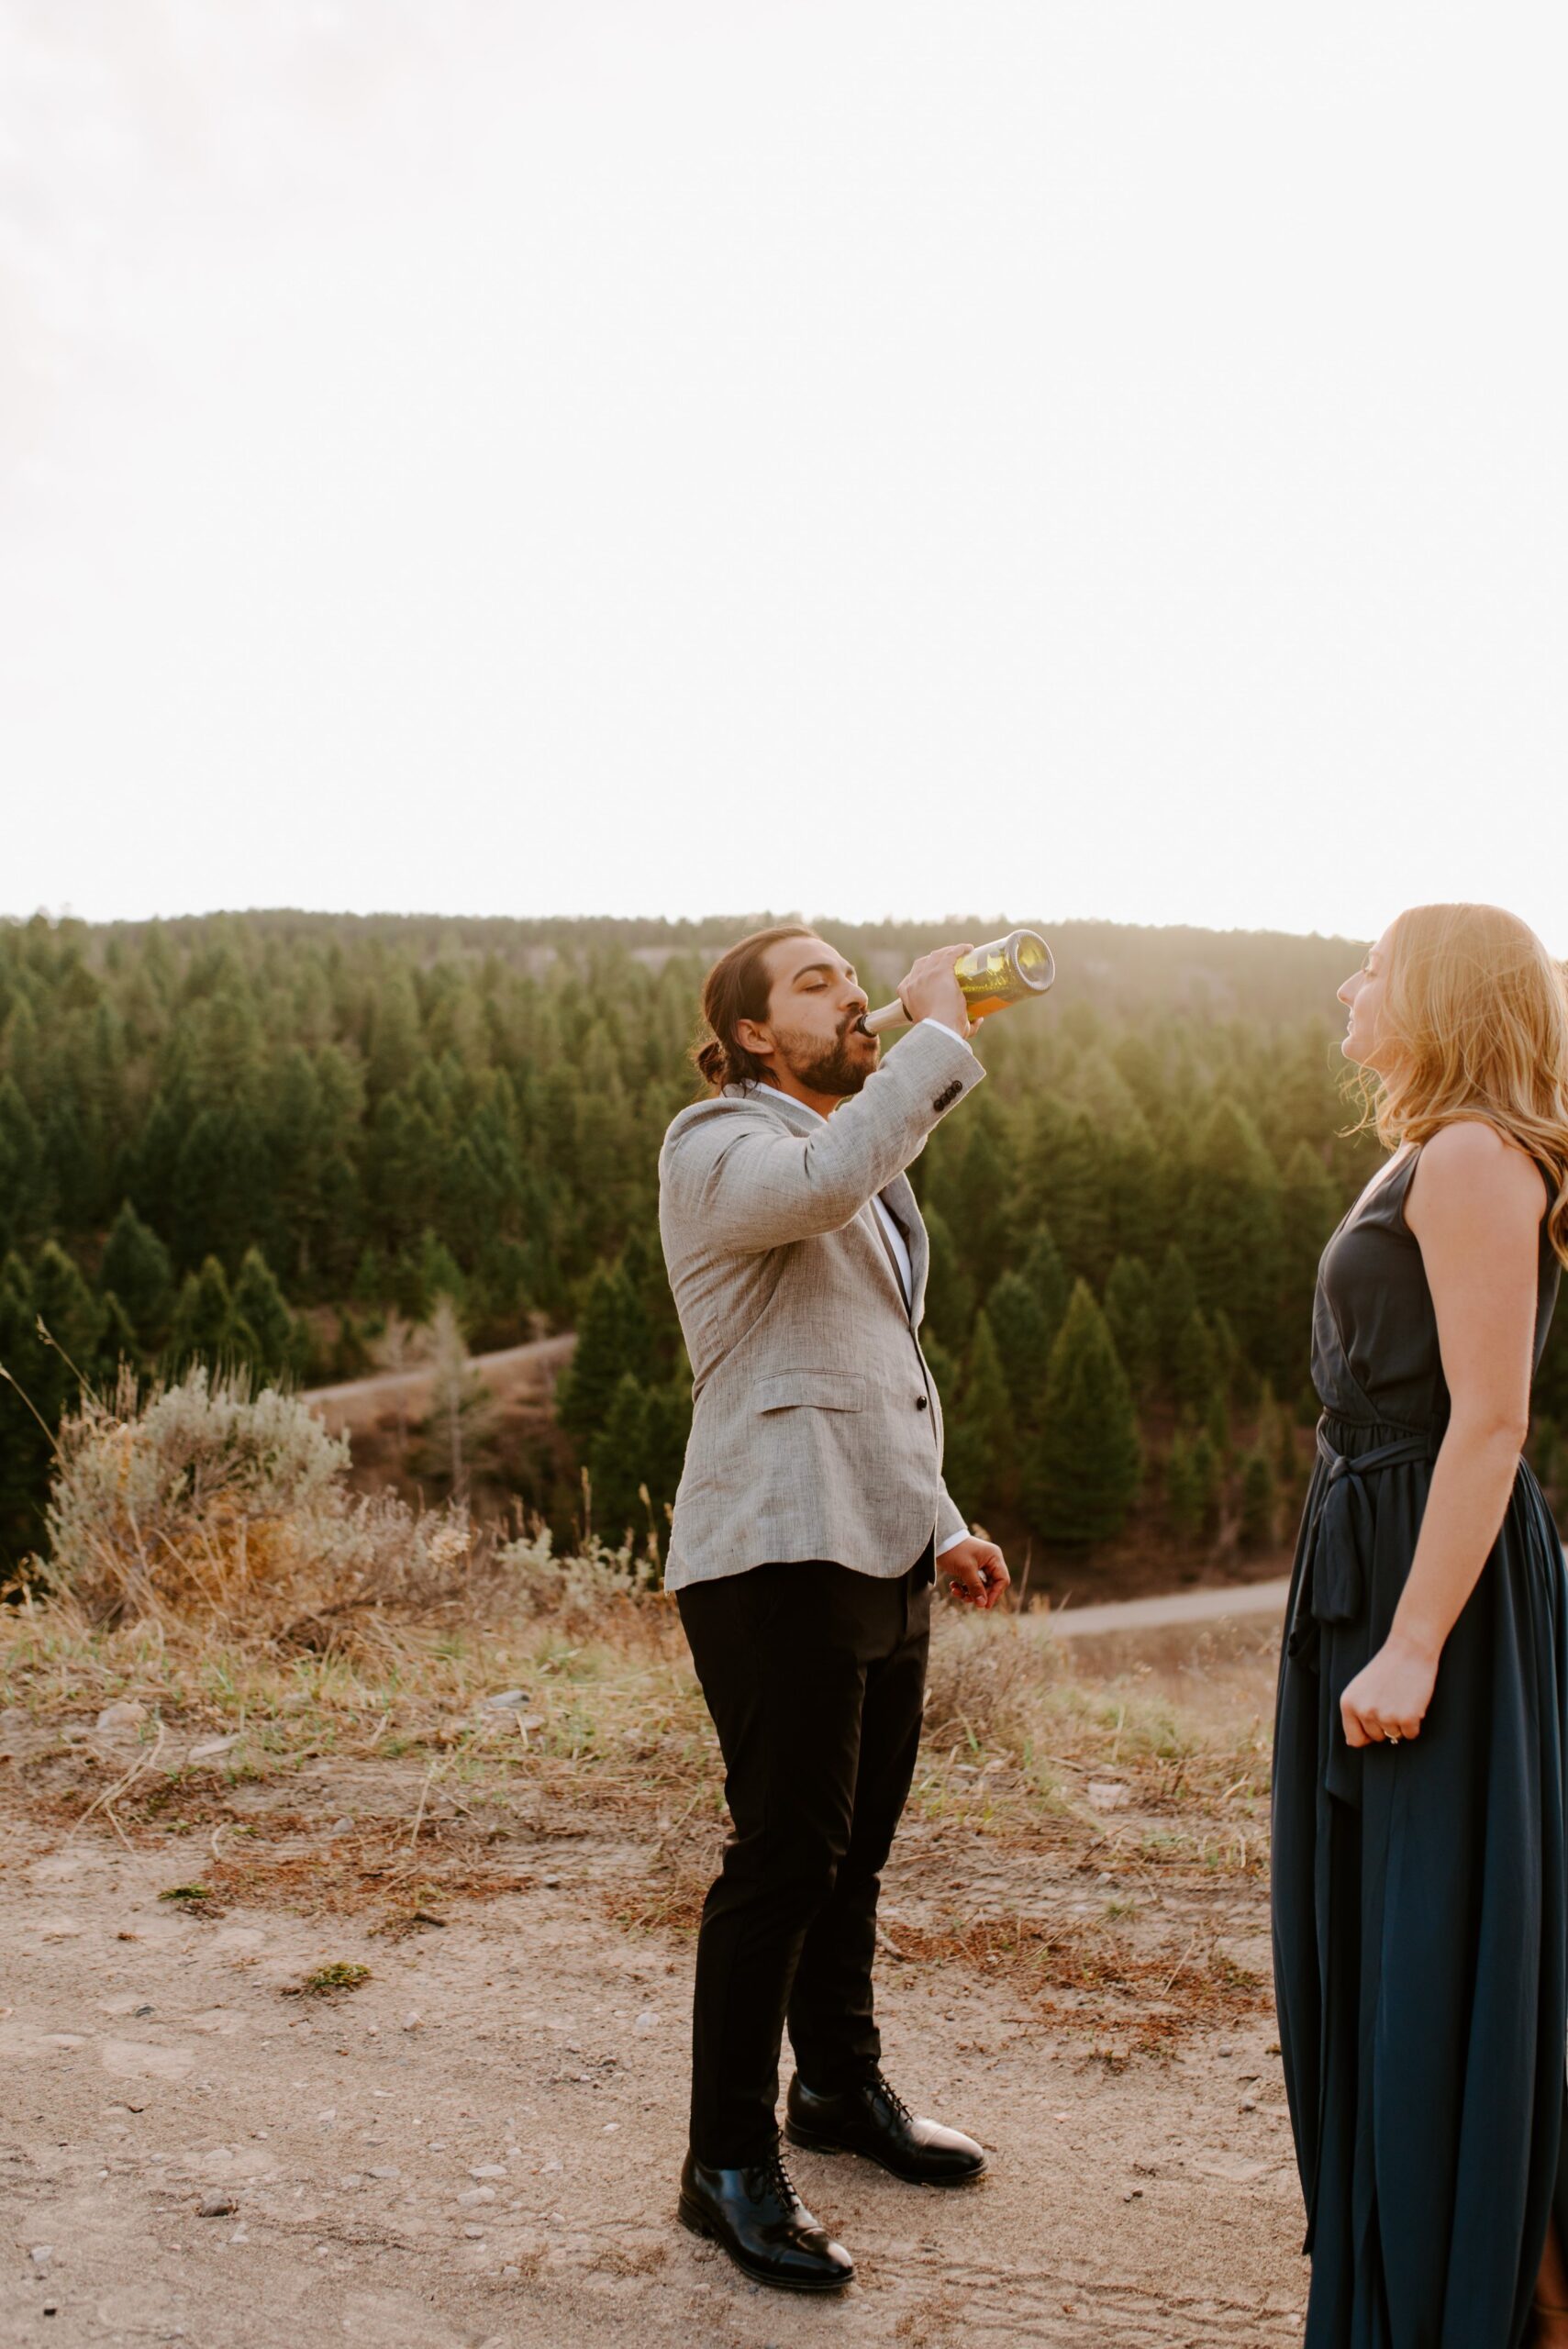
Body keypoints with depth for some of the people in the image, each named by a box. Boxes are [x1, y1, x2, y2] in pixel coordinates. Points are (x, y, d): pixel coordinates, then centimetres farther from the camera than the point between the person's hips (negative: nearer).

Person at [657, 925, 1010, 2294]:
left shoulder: (870, 1174, 21)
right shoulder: (720, 1148, -7)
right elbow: (822, 1179, -32)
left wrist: (940, 1524, 20)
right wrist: (938, 1036, -22)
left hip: (879, 1554, 9)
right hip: (775, 1553, -9)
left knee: (856, 1846, 18)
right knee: (785, 1851, -6)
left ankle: (842, 2086, 36)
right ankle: (731, 2164, 8)